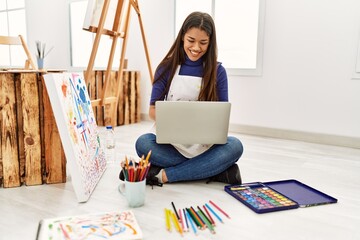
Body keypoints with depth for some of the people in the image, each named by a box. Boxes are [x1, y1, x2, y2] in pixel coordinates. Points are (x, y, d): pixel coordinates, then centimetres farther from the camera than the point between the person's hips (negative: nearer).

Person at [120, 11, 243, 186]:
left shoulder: (217, 71, 1)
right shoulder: (167, 67, 1)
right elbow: (153, 110, -1)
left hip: (205, 144, 0)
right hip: (171, 141, 0)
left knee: (234, 146, -28)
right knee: (143, 143, -29)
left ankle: (163, 175, -26)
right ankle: (217, 170, -24)